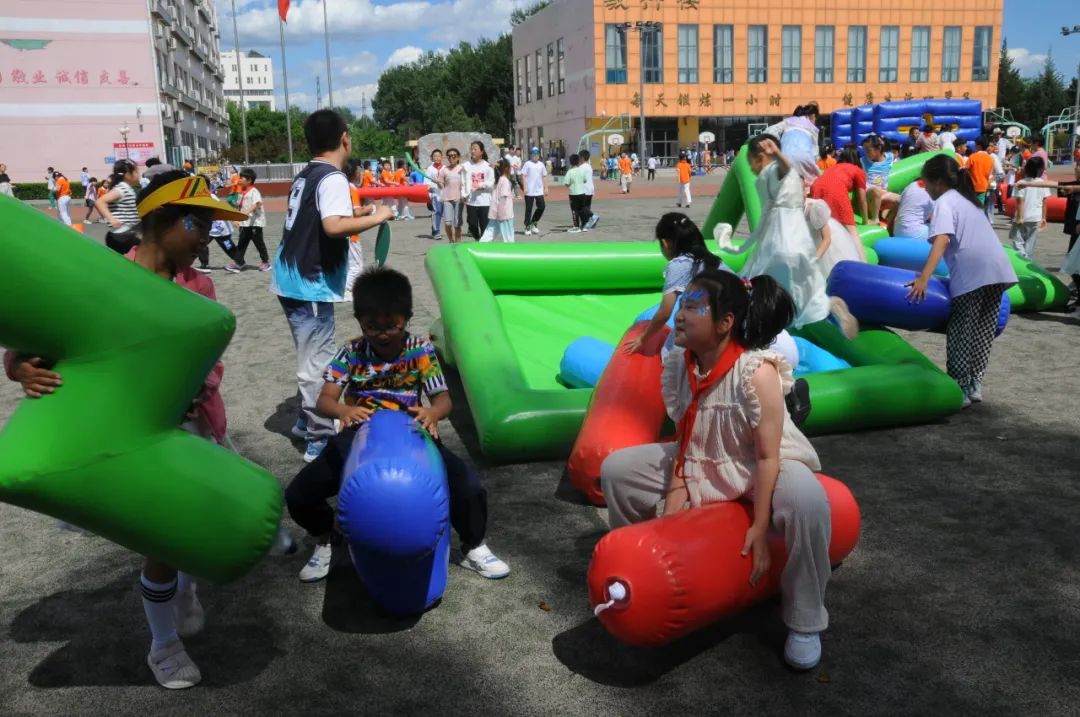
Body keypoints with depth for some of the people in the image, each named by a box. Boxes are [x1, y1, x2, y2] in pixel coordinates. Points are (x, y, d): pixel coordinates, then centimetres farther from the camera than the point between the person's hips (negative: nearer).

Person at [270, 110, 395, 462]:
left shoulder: (306, 175, 12)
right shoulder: (333, 178, -16)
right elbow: (333, 227, -31)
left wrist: (358, 213, 19)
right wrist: (376, 218, -19)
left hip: (292, 280, 9)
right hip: (310, 285, -9)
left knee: (310, 358, 21)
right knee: (317, 364, -2)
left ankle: (307, 421, 32)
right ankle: (320, 439, 6)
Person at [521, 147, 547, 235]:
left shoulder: (541, 164, 10)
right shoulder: (527, 164, -3)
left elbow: (544, 177, 15)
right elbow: (523, 176, -6)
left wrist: (546, 188, 9)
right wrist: (525, 187, -13)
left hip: (539, 191, 4)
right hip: (529, 191, -4)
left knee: (542, 207, 1)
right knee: (529, 209, 1)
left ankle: (534, 222, 20)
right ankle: (527, 227, 9)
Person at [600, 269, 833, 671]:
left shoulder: (757, 372, -28)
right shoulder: (678, 364, -11)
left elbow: (768, 455, -26)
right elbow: (682, 434, -2)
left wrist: (759, 528, -27)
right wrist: (676, 488, -13)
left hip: (758, 467, -6)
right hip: (700, 463, 6)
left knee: (806, 500, -39)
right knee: (616, 469, -3)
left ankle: (804, 623, -16)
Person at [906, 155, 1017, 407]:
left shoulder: (944, 202, 0)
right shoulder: (967, 198, 26)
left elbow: (942, 239, -16)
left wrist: (923, 277, -25)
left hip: (972, 273, -8)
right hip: (997, 268, 8)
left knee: (960, 332, -1)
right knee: (983, 331, 13)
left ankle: (959, 390, 0)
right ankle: (974, 385, 17)